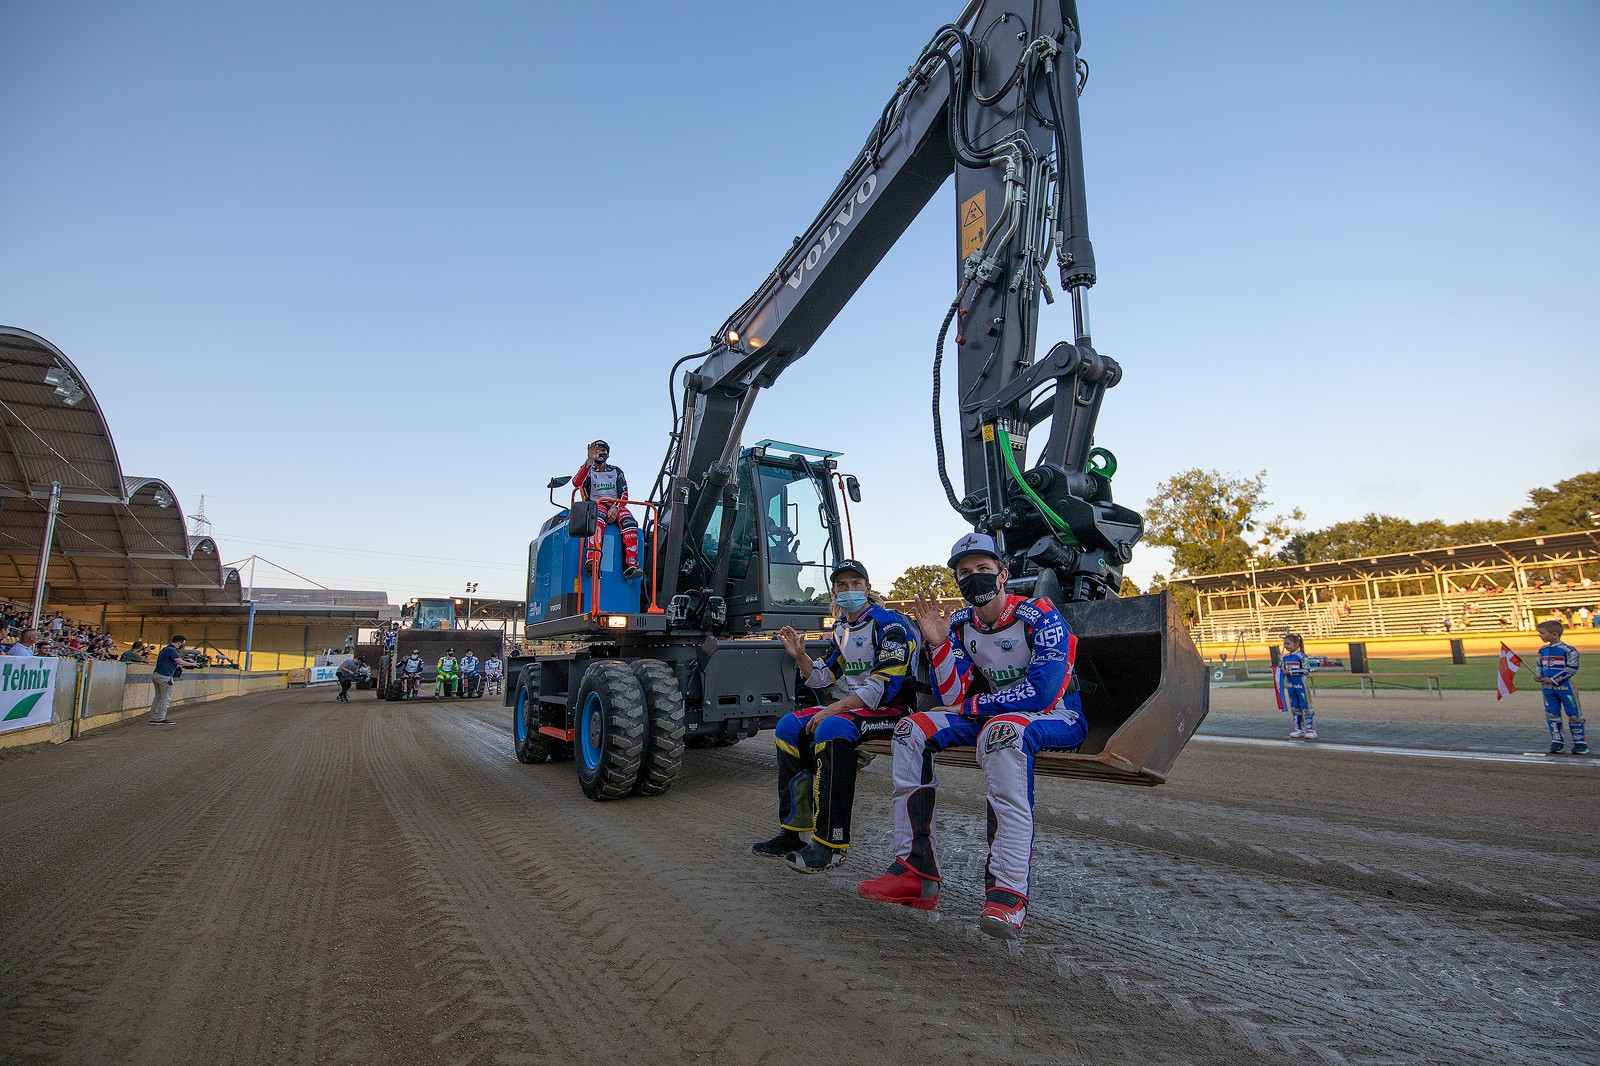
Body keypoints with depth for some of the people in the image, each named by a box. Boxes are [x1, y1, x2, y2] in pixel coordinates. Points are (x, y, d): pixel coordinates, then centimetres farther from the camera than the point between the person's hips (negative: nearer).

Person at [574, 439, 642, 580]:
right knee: (598, 519, -40)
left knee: (630, 523, -32)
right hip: (596, 504, -2)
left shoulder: (616, 471, 22)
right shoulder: (588, 471, 18)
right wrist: (590, 460, -13)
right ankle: (593, 562, -56)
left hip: (616, 506, 2)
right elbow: (576, 483, -6)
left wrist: (615, 507, -12)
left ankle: (630, 566, -44)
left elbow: (624, 495, 10)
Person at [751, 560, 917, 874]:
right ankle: (793, 829, 2)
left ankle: (831, 845, -29)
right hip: (853, 706, 9)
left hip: (892, 709, -9)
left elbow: (885, 685, -22)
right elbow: (823, 678, 17)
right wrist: (800, 656, -3)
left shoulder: (889, 624, -13)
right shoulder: (842, 628, 15)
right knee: (789, 726, -2)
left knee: (831, 729, -34)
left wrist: (833, 709, -24)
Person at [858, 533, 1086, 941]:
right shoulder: (961, 625, 2)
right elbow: (952, 699, -2)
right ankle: (916, 872, -13)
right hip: (995, 716, 6)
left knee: (1002, 730, -40)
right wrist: (936, 643, -16)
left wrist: (973, 704, -14)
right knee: (912, 729, -12)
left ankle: (1007, 893, -42)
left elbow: (1043, 693, -24)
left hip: (1060, 718, -6)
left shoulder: (1038, 616, -15)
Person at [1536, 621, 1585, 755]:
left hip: (1564, 687, -6)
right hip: (1548, 688, 6)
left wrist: (1553, 679, -17)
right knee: (1551, 714, 7)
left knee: (1574, 714, 3)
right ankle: (1557, 741, 15)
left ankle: (1580, 741, 15)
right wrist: (1540, 676, 1)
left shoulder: (1568, 650, -12)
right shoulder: (1542, 650, 8)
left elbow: (1572, 668, -15)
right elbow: (1540, 666, 19)